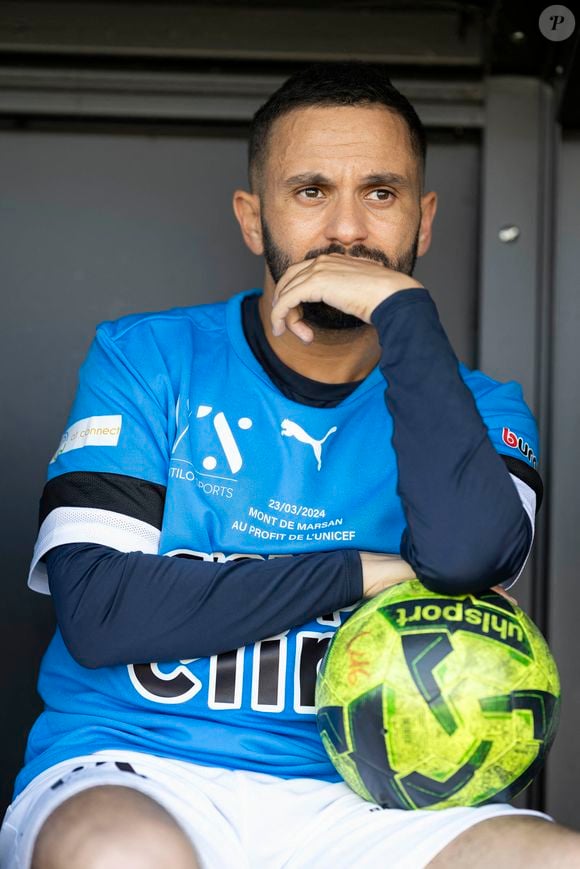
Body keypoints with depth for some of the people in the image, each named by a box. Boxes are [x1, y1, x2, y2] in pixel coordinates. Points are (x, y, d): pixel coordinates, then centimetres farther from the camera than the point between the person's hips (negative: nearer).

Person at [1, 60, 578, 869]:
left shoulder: (476, 408, 8)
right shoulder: (148, 359, 4)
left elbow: (467, 560, -16)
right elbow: (98, 609, -9)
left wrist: (405, 312, -13)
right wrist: (357, 575, -8)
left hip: (343, 799, 2)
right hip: (129, 770, -2)